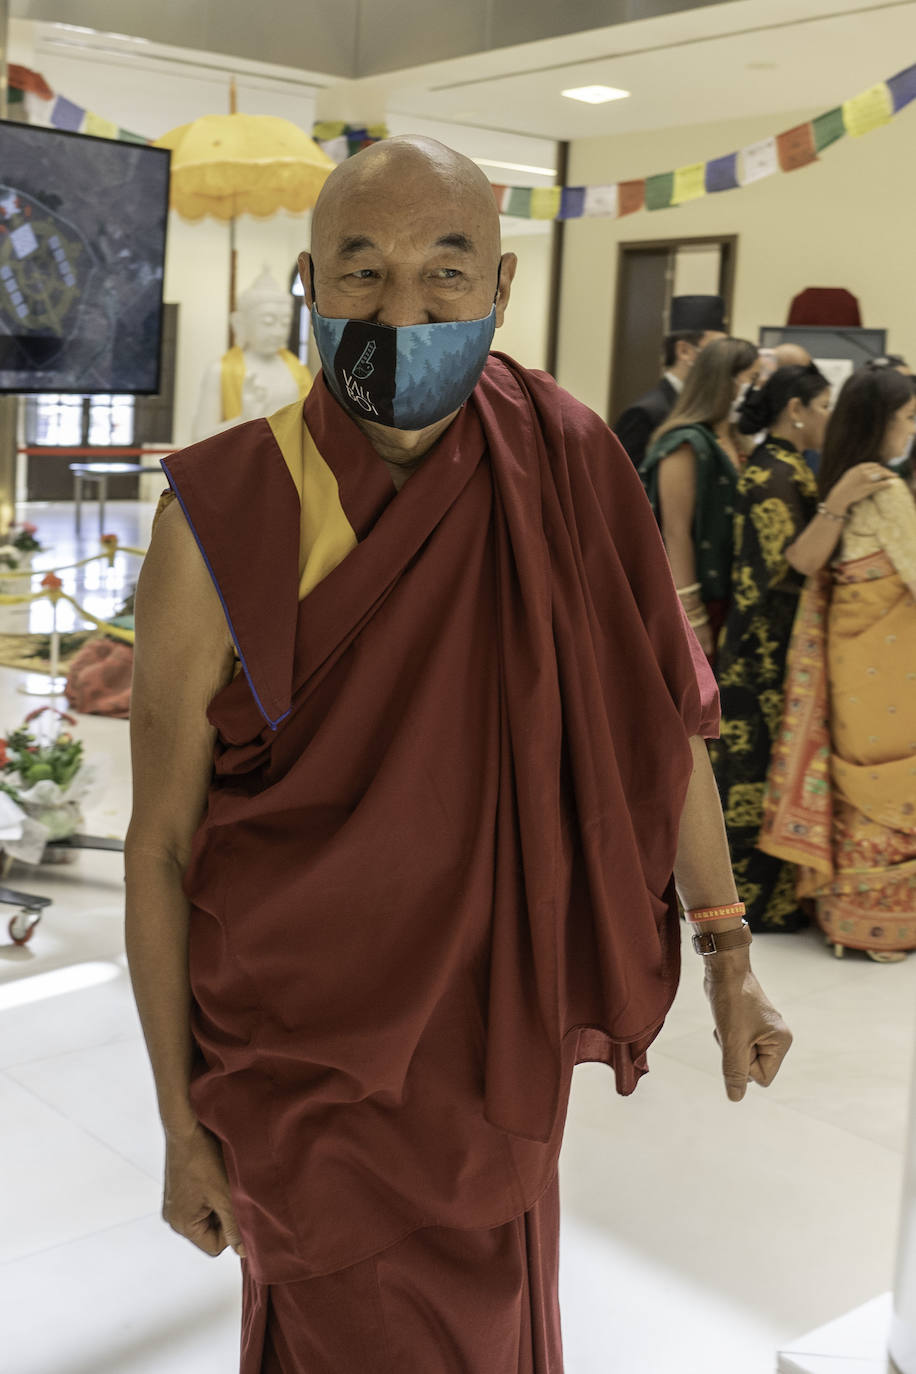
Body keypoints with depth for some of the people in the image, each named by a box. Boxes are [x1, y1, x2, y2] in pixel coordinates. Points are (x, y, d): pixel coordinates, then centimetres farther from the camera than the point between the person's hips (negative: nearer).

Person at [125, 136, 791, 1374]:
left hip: (502, 1035, 3)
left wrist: (729, 965, 3)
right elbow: (161, 846, -11)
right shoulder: (221, 526, -19)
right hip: (309, 1058, -3)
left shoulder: (565, 473, -11)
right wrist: (181, 1123, -5)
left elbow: (660, 719, -1)